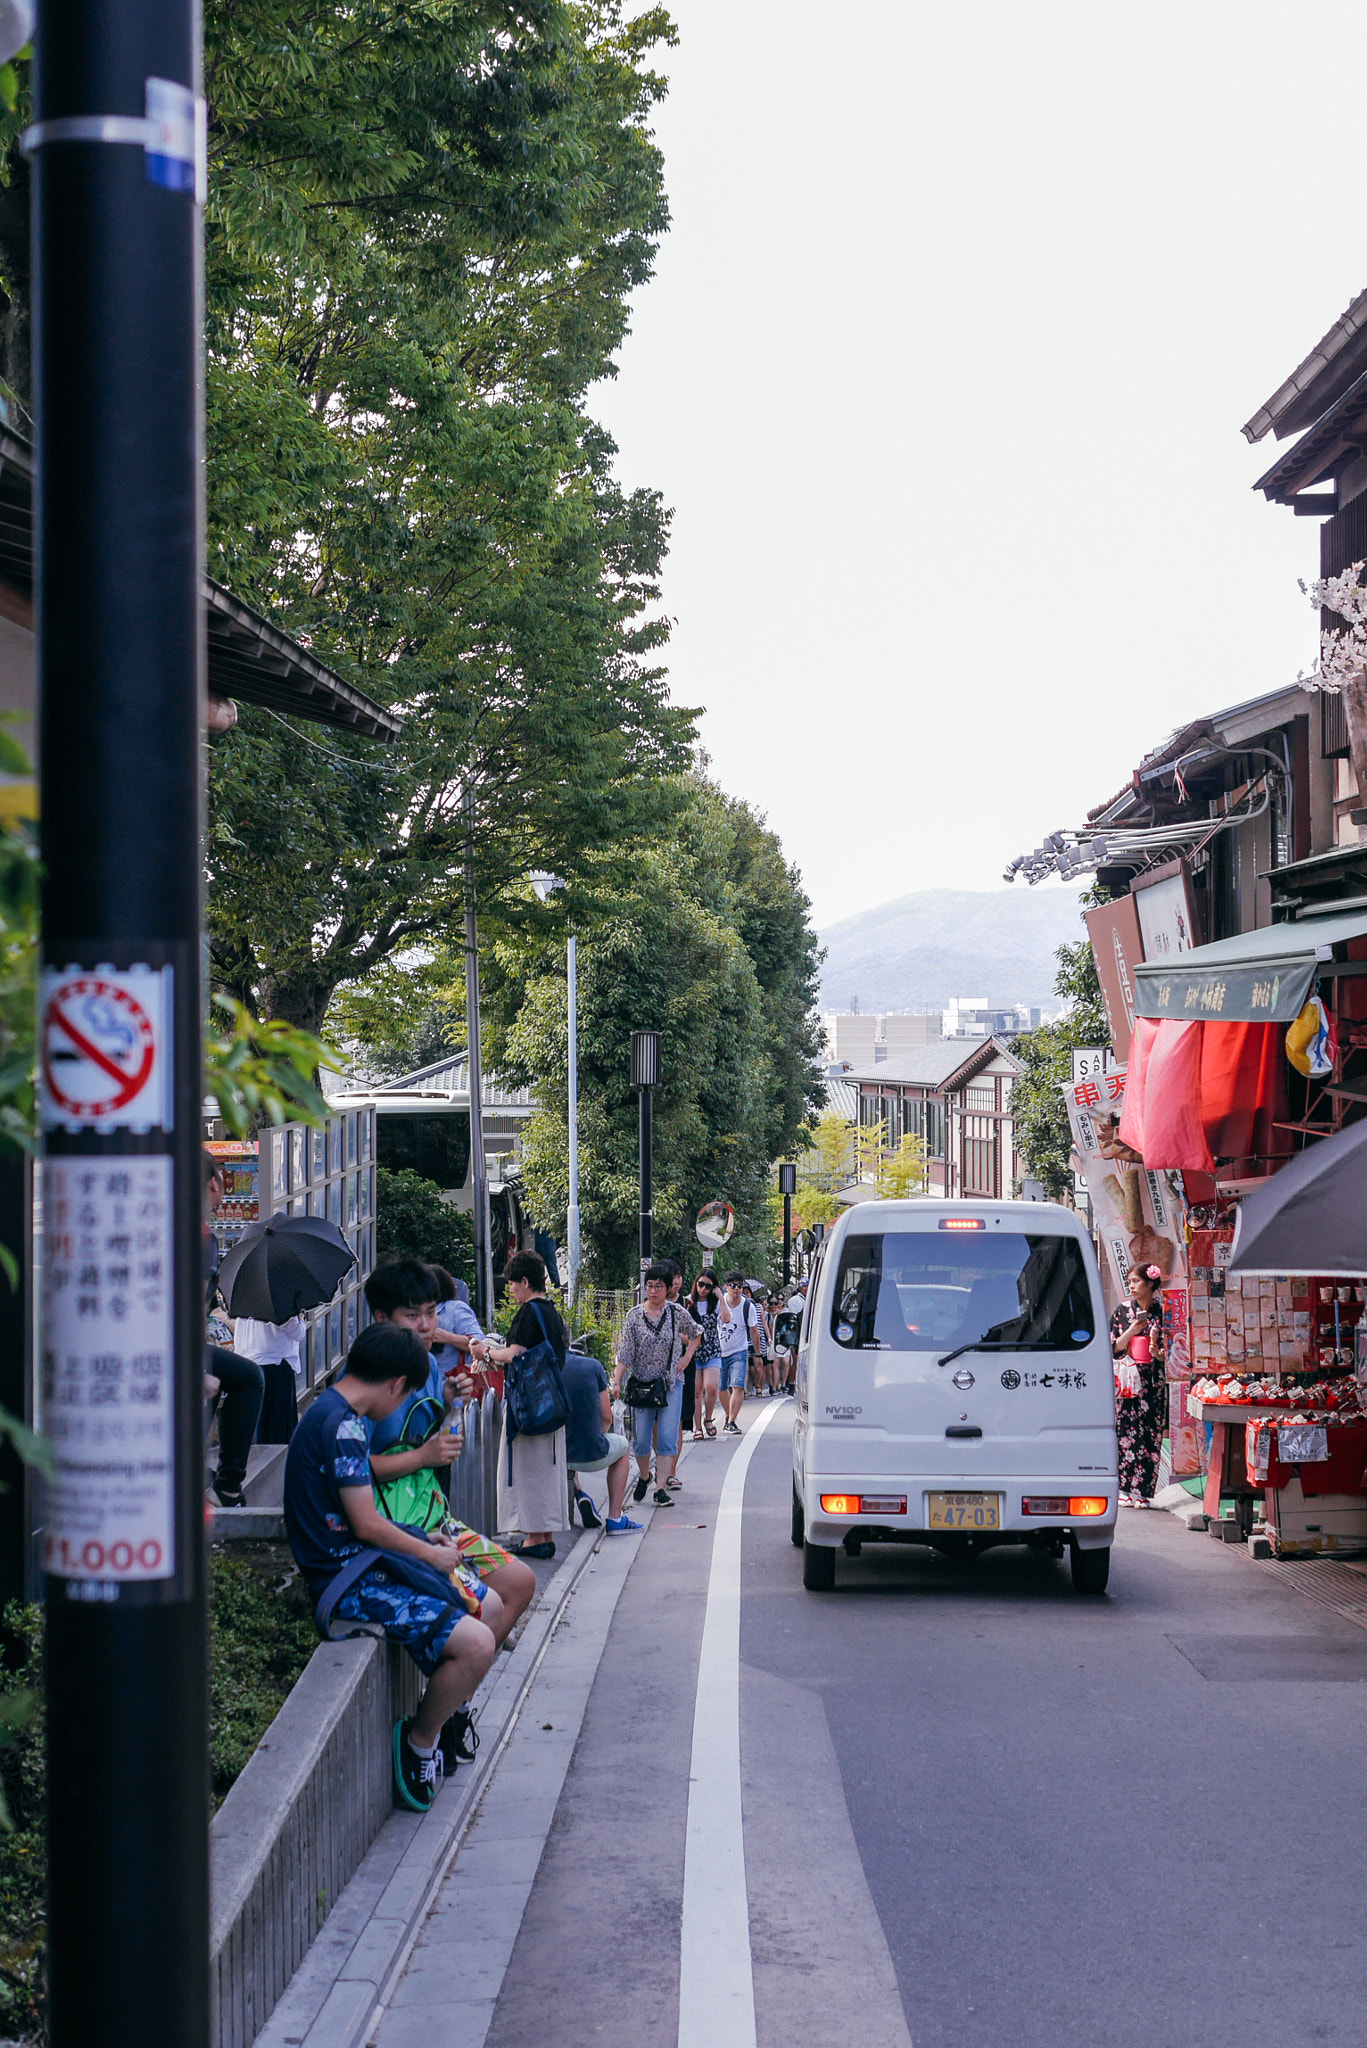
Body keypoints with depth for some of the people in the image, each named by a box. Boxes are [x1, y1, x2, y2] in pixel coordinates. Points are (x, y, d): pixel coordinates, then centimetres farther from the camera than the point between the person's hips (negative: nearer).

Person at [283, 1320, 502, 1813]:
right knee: (475, 1644, -23)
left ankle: (446, 1708, 28)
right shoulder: (341, 1425, -19)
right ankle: (419, 1739, -1)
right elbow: (366, 1525, -19)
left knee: (490, 1607, 15)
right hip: (349, 1579, -11)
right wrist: (432, 1554, -5)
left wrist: (419, 1540, 21)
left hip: (369, 1562, 11)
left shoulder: (343, 1416, 13)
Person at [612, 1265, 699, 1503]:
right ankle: (643, 1477, 29)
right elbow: (625, 1352, -3)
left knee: (667, 1437, -9)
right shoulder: (634, 1315, 0)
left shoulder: (677, 1312, 0)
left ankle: (661, 1489, -8)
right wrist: (617, 1380, -13)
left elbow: (696, 1335, 18)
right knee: (641, 1438, 3)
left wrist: (686, 1358, 5)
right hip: (641, 1383, 1)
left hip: (671, 1383, -1)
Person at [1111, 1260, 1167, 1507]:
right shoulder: (1122, 1311, 7)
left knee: (1150, 1435, -4)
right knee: (1125, 1431, -6)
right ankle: (1125, 1490, -1)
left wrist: (1159, 1353, -13)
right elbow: (1113, 1348, 4)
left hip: (1153, 1383, 0)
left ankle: (1142, 1492, 0)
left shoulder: (1163, 1312, 5)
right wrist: (1131, 1331, -10)